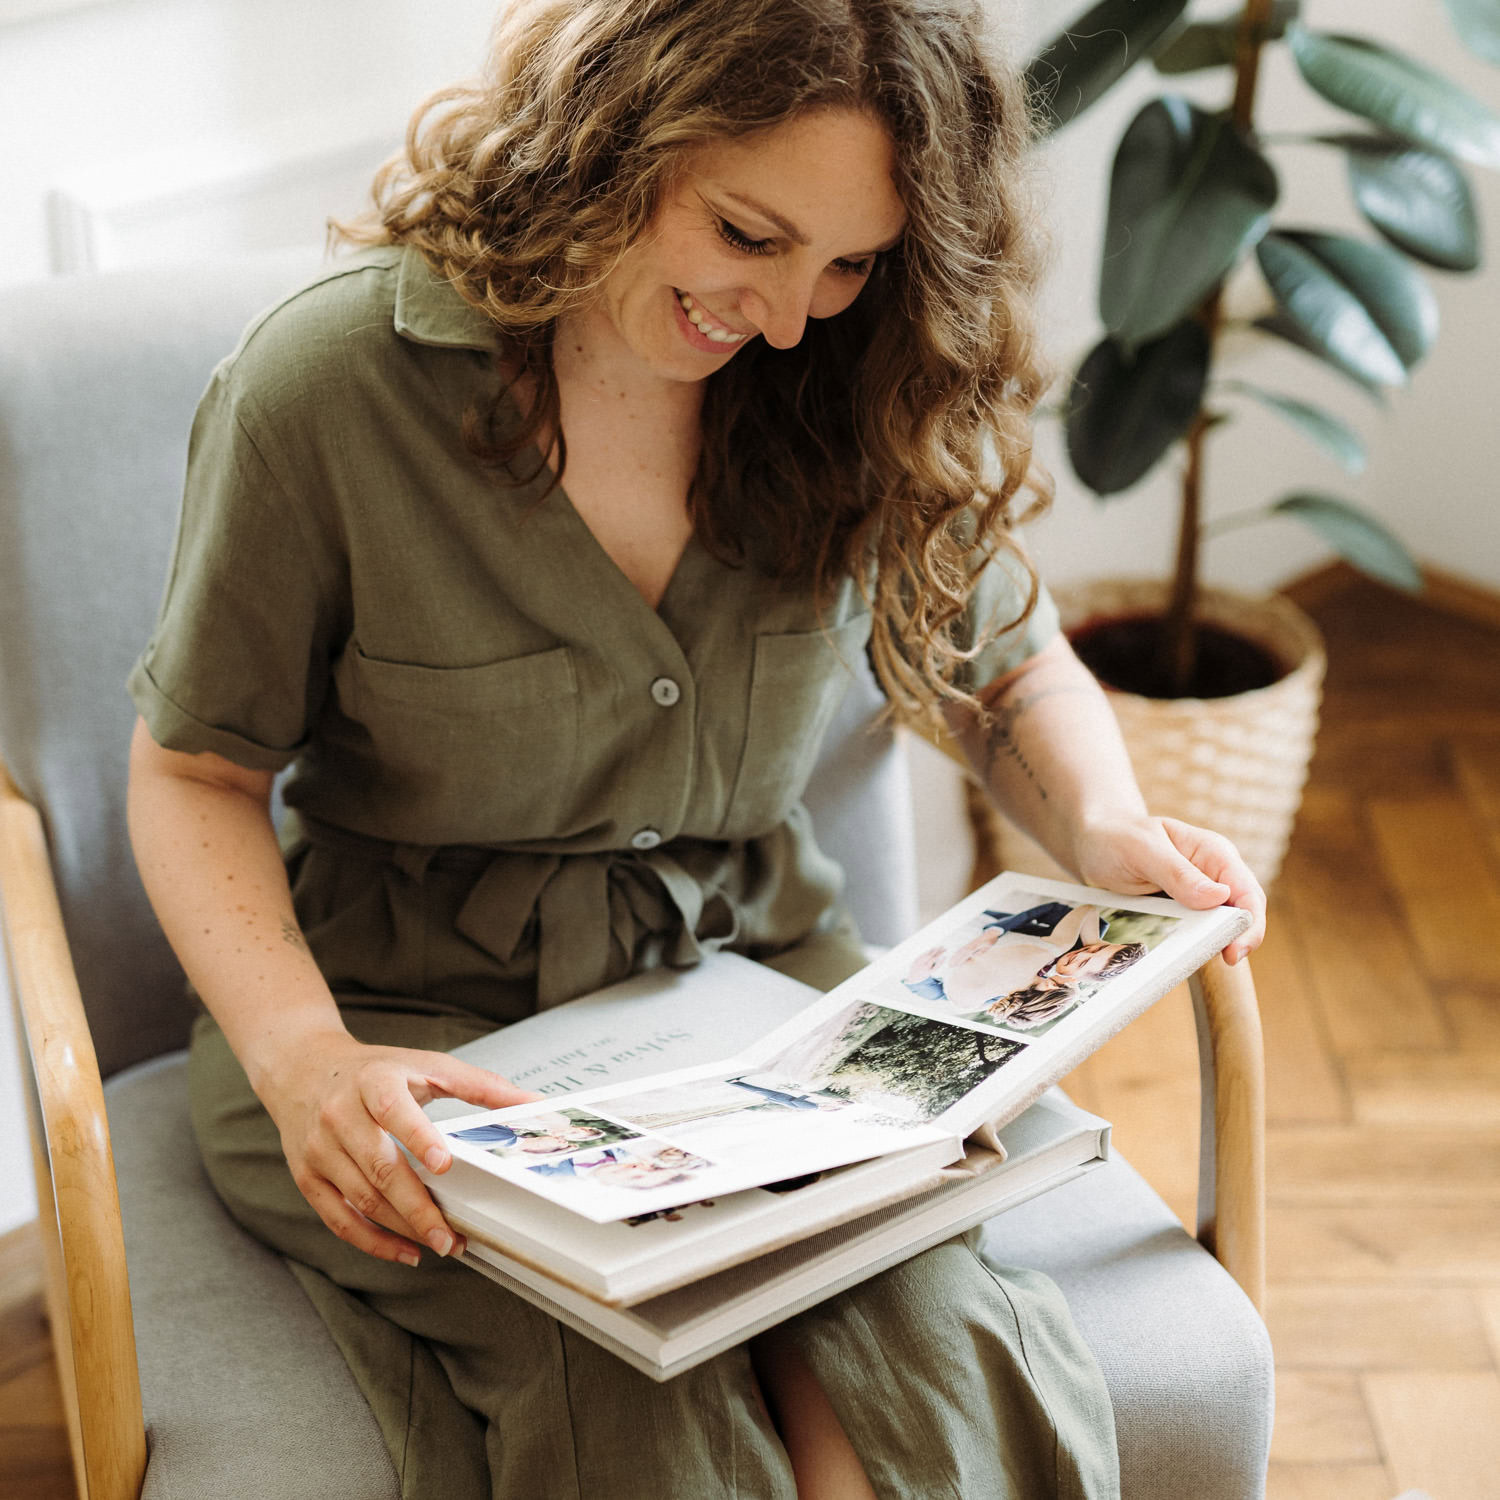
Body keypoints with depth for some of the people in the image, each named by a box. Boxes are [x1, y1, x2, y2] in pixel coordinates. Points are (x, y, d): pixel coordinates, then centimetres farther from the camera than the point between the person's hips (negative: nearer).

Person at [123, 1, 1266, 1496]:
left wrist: (1106, 828, -10)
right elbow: (195, 768, -5)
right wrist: (302, 1056, -22)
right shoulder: (329, 380, -14)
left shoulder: (862, 387, -4)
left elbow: (1008, 668, 13)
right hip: (418, 1019, -2)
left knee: (934, 1358, -26)